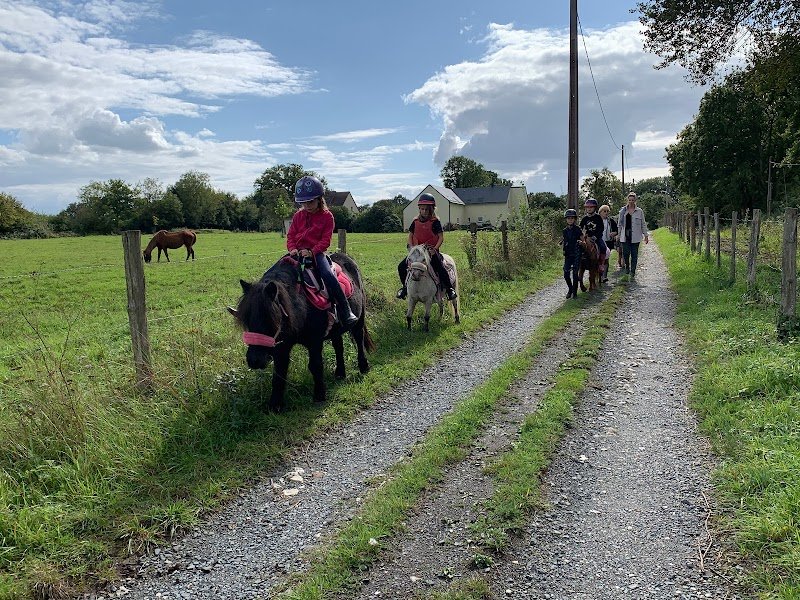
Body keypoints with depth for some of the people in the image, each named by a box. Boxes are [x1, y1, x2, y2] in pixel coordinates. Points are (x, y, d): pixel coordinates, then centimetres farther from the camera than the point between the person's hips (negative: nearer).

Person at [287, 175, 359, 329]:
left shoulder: (327, 216, 2)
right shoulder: (298, 215, 13)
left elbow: (325, 240, -4)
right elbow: (290, 235, 12)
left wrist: (312, 252, -19)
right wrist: (292, 248, -9)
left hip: (316, 252, -4)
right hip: (298, 252, 4)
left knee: (328, 275, -28)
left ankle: (345, 312, -23)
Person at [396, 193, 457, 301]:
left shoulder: (435, 222, -4)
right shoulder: (415, 222, 8)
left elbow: (441, 237, -5)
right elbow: (410, 236, 14)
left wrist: (435, 249, -17)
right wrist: (411, 247, -3)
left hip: (431, 250, -4)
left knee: (440, 268, -24)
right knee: (401, 267, -5)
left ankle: (449, 289, -8)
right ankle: (405, 286, 16)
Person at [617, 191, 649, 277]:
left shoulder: (639, 211, 6)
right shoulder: (623, 211, 9)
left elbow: (643, 224, 8)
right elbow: (620, 224, 12)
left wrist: (646, 235, 5)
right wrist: (618, 234, 9)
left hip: (635, 236, -1)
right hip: (625, 236, 1)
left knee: (634, 254, 1)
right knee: (625, 253, -5)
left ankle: (633, 271, 10)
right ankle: (627, 267, 22)